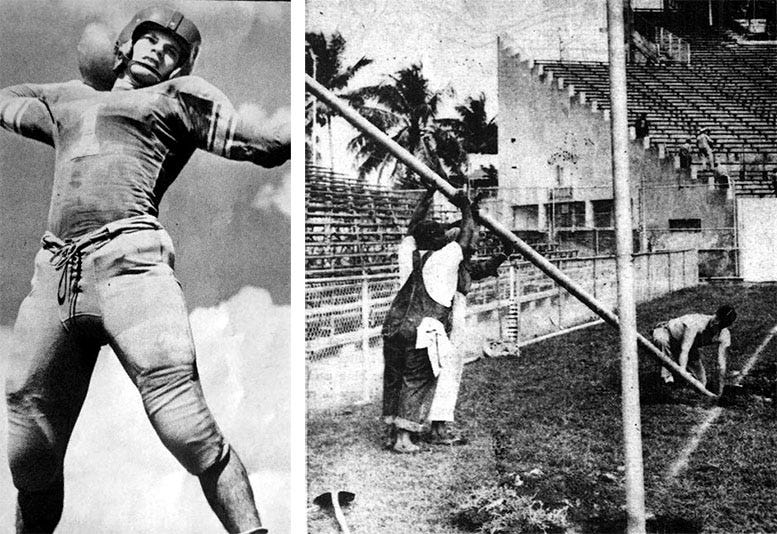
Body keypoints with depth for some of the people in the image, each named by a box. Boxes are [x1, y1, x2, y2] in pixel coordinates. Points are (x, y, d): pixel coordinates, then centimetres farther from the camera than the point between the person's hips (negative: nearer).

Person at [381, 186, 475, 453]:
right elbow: (467, 235, 11)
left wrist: (427, 198, 37)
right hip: (422, 332, -5)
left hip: (393, 328, 5)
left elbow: (412, 227, 28)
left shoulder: (408, 255, 10)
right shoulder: (444, 258, -2)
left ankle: (390, 432, 22)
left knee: (393, 378, 15)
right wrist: (465, 208, 27)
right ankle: (404, 437, 3)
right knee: (417, 382, 5)